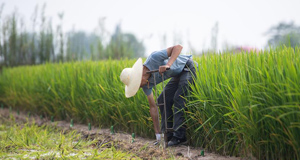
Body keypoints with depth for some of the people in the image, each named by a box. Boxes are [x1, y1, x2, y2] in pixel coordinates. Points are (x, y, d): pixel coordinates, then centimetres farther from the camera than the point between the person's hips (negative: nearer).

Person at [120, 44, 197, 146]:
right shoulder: (146, 84, -11)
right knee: (162, 100, 2)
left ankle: (179, 137, -17)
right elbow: (153, 107, -5)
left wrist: (168, 65, -47)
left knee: (179, 99, -19)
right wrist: (157, 133, -5)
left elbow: (178, 47, -33)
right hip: (178, 74, 8)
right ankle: (169, 136, 7)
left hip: (188, 68, -8)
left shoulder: (153, 58, -32)